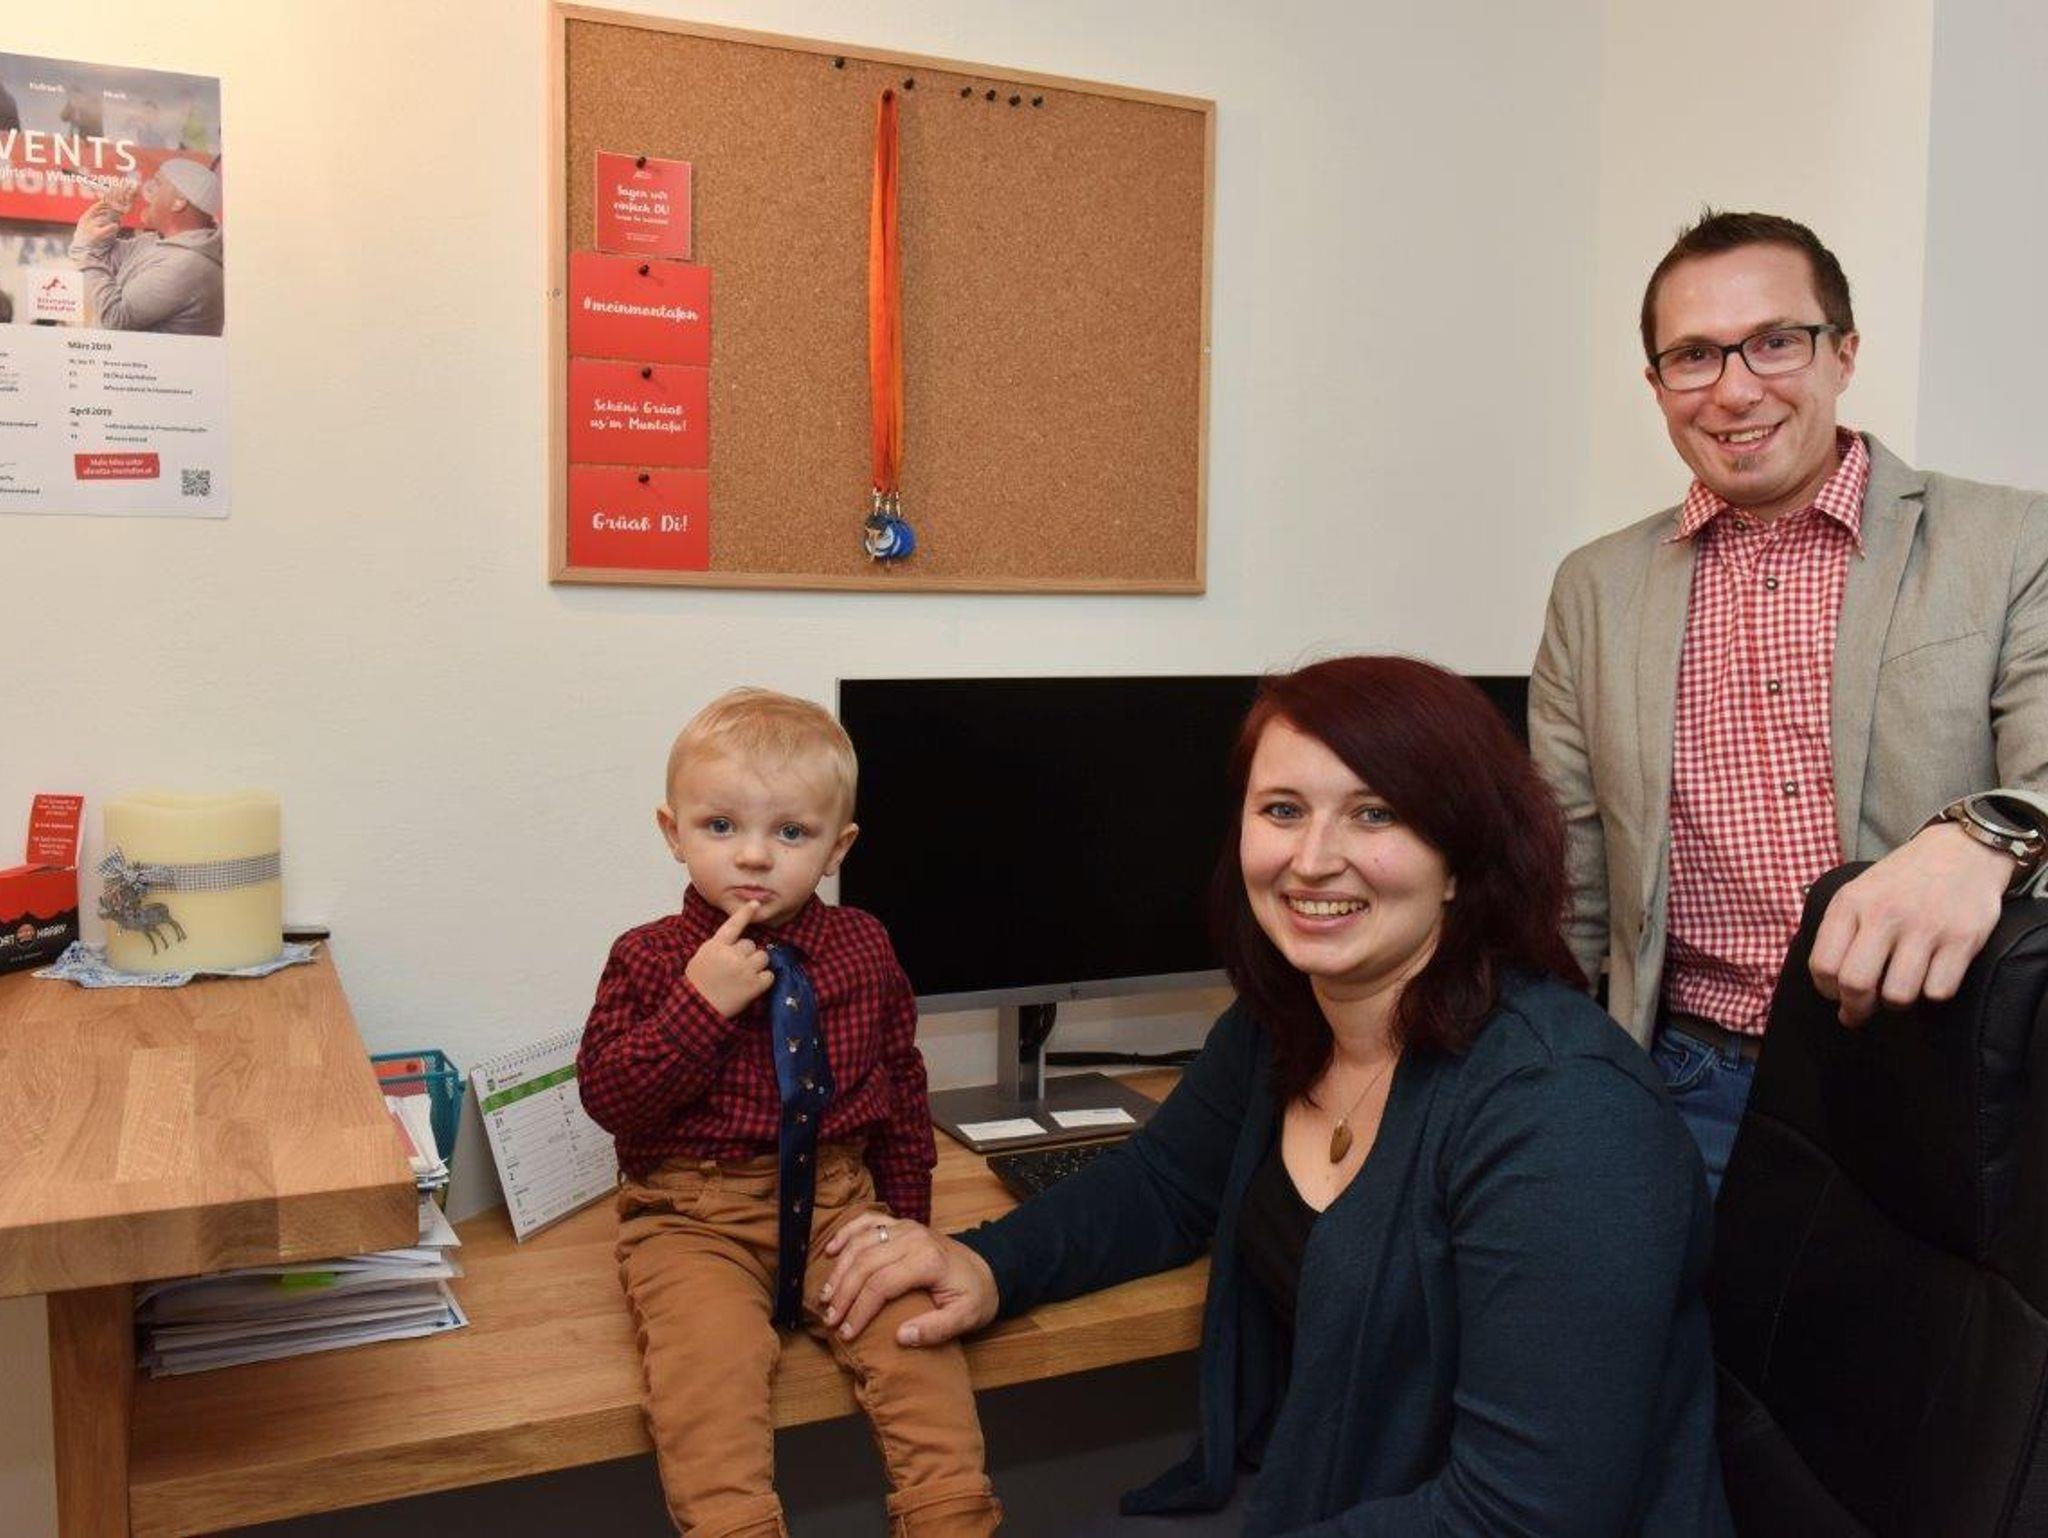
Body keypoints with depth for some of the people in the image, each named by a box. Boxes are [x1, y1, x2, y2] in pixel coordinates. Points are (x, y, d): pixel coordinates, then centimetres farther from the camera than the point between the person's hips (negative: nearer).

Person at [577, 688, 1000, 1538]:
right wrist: (699, 1005, -22)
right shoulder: (650, 958, -3)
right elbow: (606, 1097, -11)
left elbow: (901, 1082, 16)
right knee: (710, 1348, -28)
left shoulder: (862, 947, 5)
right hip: (694, 1216, -2)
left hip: (837, 1198, 3)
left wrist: (903, 1207, 14)